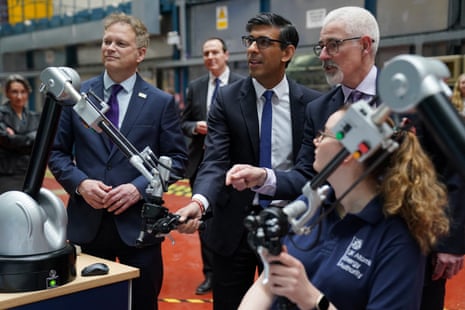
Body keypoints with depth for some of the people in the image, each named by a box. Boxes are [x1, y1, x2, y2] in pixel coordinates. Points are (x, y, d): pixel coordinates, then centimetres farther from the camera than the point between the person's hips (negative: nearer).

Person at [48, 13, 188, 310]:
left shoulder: (161, 102, 0)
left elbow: (177, 158, 0)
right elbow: (56, 151, 7)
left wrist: (140, 188, -14)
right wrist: (80, 183, -11)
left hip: (138, 223, -1)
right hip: (87, 222, 2)